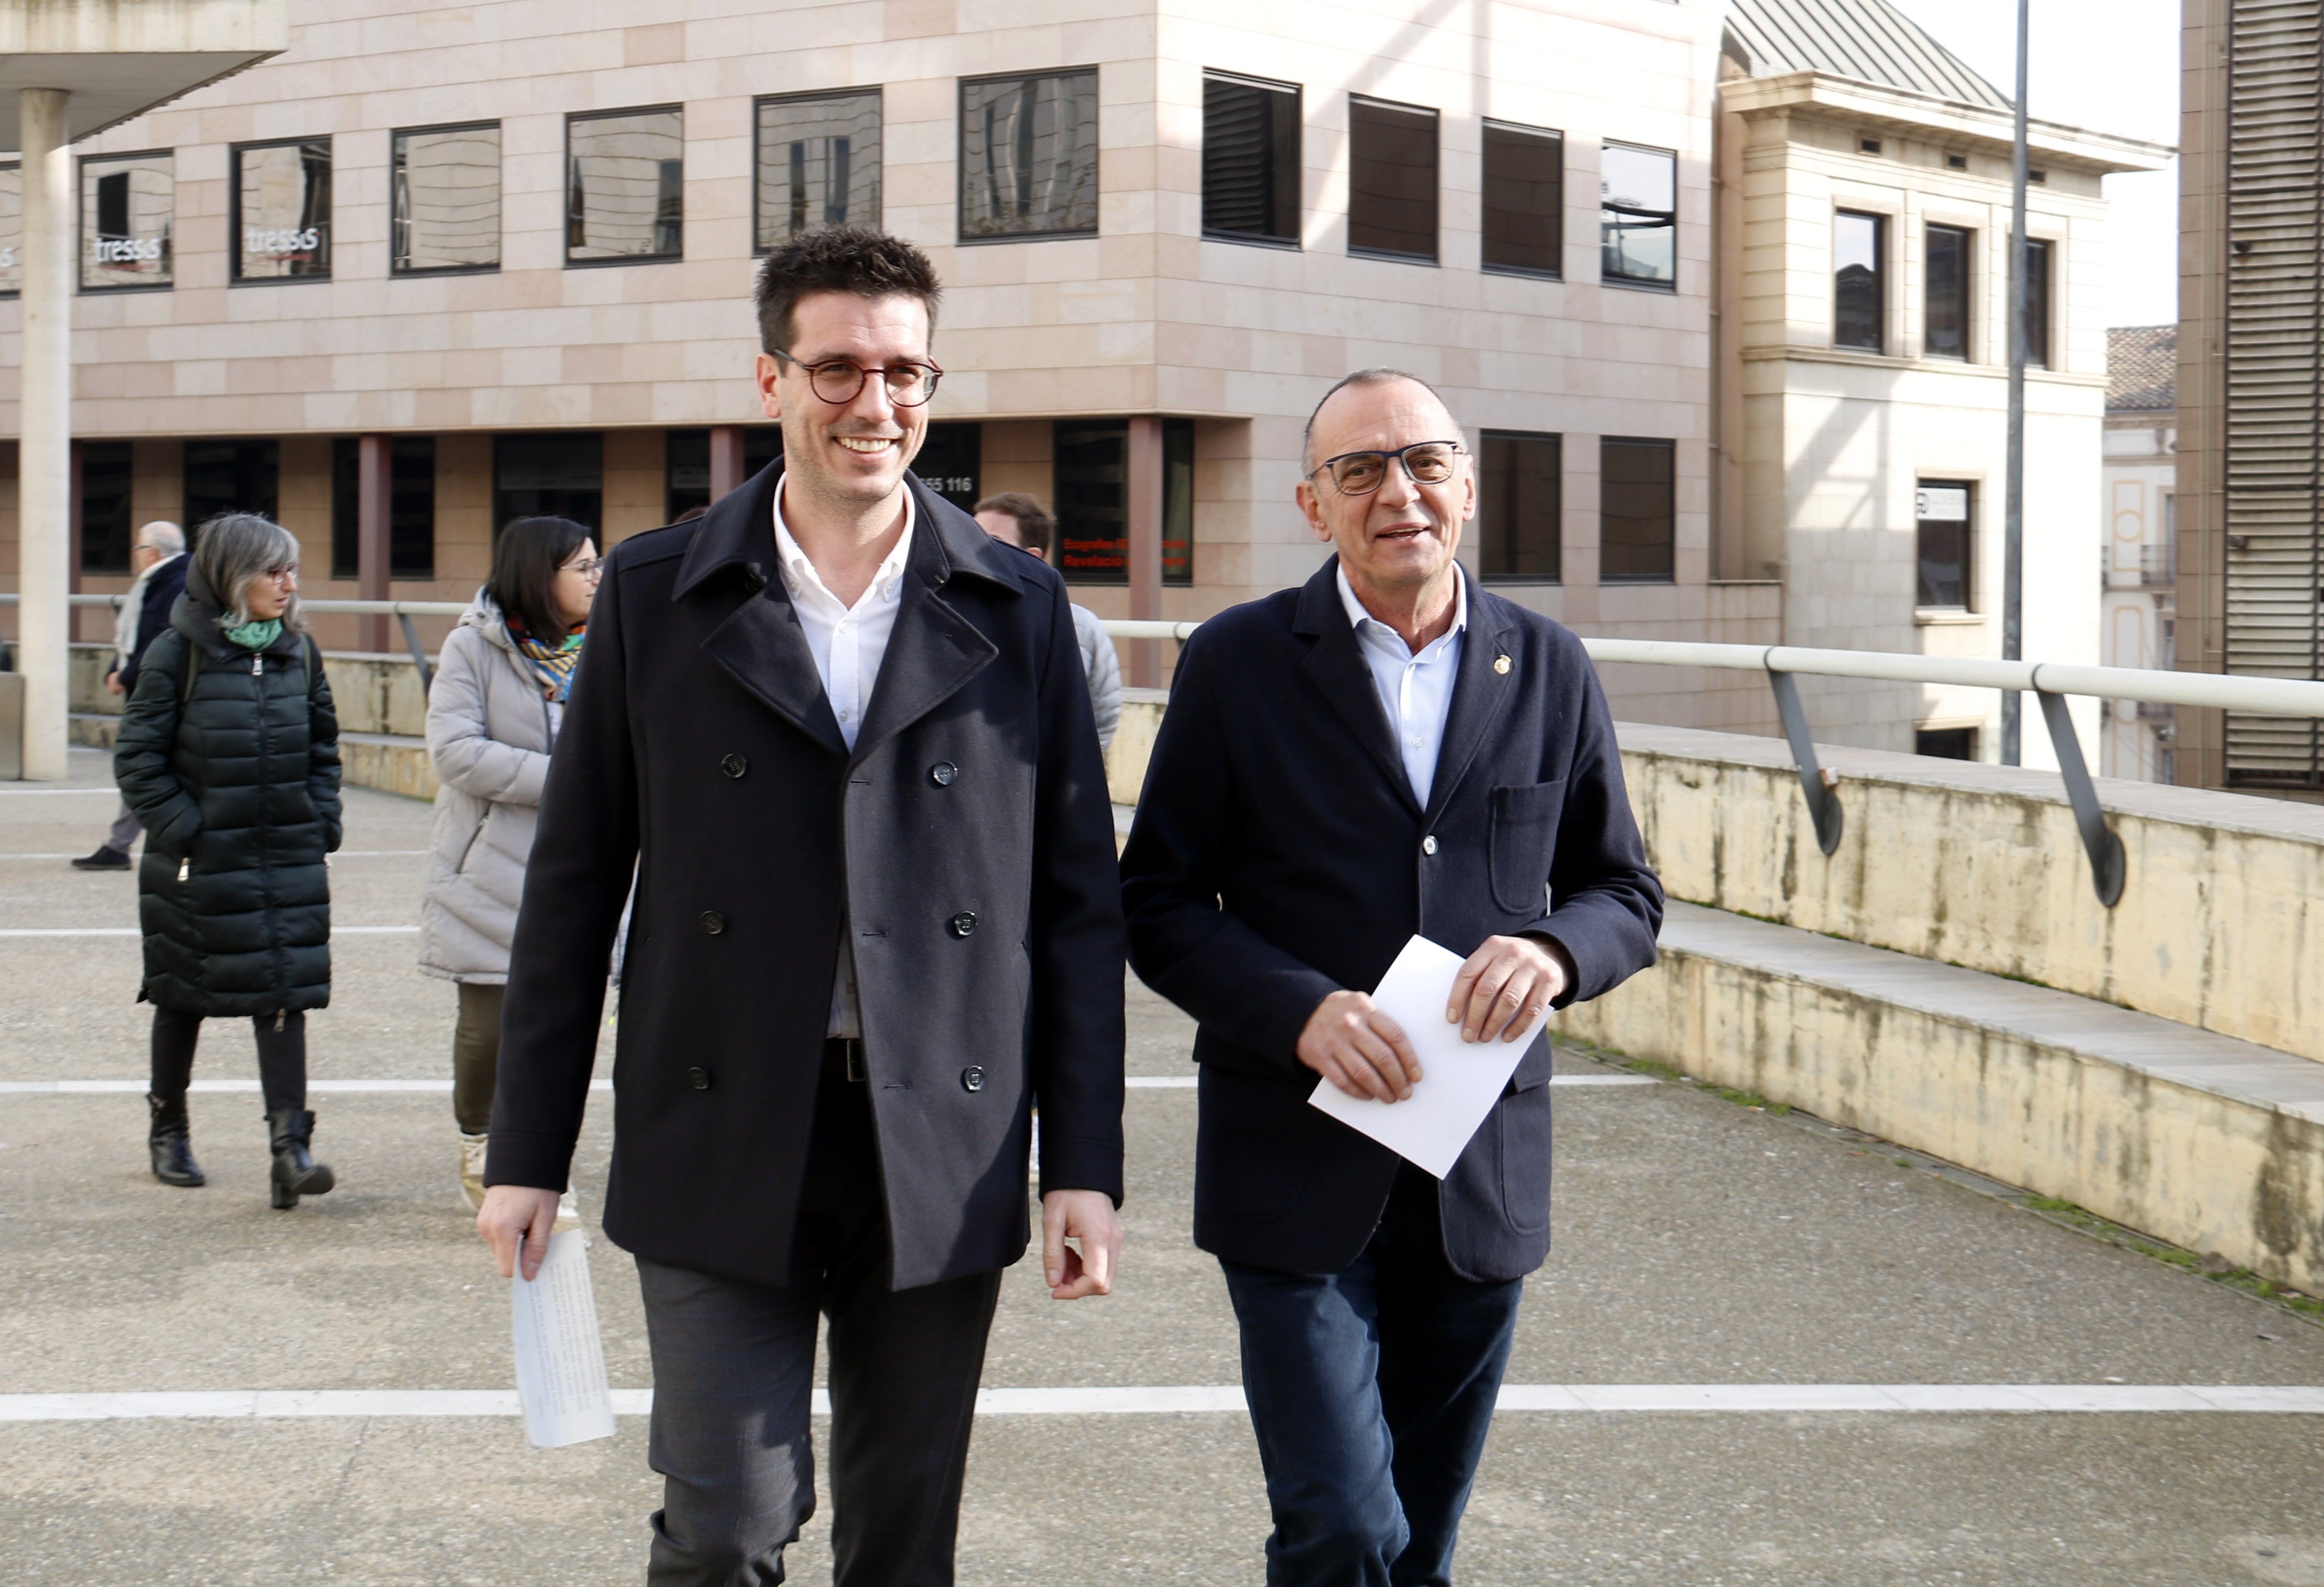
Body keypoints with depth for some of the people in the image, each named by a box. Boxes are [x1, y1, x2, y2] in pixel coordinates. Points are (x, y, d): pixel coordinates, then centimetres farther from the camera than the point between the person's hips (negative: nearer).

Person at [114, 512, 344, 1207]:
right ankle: (168, 1130, 29)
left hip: (290, 862, 3)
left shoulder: (299, 652, 6)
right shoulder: (179, 654, -8)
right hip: (199, 864, -3)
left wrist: (321, 822, 5)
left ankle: (290, 1145, -8)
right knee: (183, 997, 11)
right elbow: (137, 758, -7)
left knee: (286, 994, -6)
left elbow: (323, 747, 17)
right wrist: (180, 830, -14)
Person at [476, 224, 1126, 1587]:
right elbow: (575, 884, 5)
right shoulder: (655, 594, 3)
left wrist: (1086, 1165, 1)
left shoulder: (1019, 610, 5)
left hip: (945, 1158, 1)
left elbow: (1079, 902, 5)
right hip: (720, 1152, -1)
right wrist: (529, 1151, 3)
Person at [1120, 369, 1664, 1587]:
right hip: (1298, 1165, -3)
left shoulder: (1549, 670, 7)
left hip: (1485, 1169, 3)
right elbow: (1158, 902, -1)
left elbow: (1626, 894, 12)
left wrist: (1555, 951, -12)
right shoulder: (1237, 663, -1)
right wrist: (1299, 1009, -18)